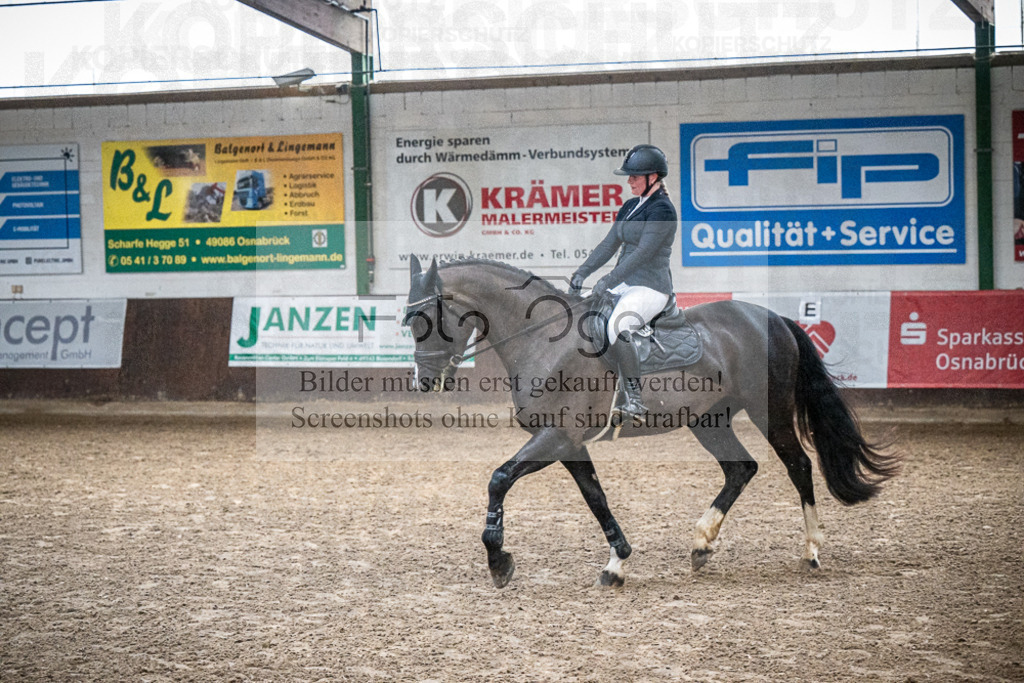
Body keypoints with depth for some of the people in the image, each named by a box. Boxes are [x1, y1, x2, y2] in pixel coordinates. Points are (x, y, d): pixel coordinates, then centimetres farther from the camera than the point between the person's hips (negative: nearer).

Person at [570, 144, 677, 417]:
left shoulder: (662, 209, -13)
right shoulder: (630, 207, 14)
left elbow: (643, 253, -21)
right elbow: (609, 244, 15)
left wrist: (608, 281, -25)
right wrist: (583, 271, 2)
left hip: (651, 289, -10)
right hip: (624, 285, 10)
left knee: (617, 328, -32)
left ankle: (634, 400, -25)